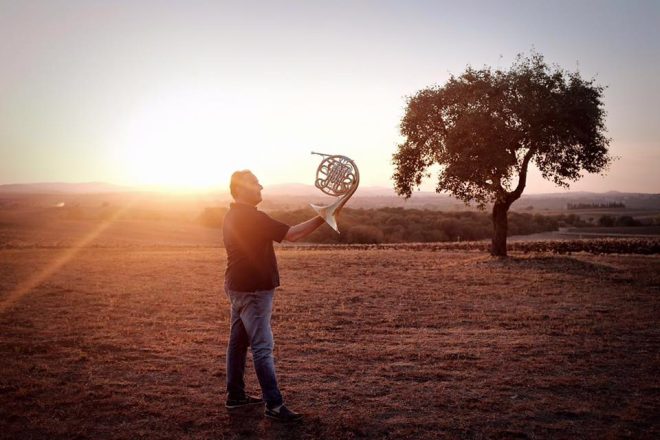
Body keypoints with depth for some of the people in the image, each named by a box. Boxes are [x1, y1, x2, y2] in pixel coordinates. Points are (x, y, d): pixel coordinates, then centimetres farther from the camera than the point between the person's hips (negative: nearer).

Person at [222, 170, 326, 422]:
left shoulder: (233, 216, 14)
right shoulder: (251, 217, -19)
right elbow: (292, 234, -23)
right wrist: (322, 218, -18)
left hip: (239, 288, 10)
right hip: (252, 291, -10)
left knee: (238, 342, 15)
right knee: (262, 347, -6)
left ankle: (235, 396, 25)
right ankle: (274, 405, 0)